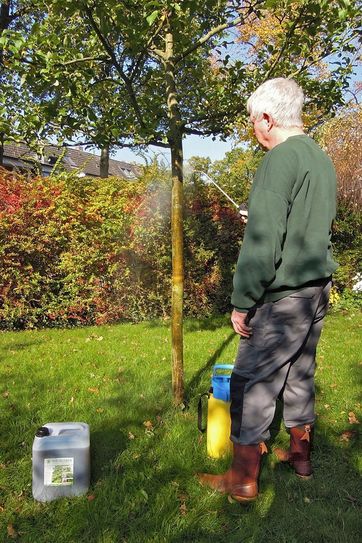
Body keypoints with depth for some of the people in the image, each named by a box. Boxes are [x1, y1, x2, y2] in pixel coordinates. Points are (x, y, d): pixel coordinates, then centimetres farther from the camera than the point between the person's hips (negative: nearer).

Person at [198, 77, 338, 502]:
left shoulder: (279, 160, -16)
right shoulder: (322, 160, 12)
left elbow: (262, 244, -22)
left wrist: (242, 303, -16)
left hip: (282, 296, -9)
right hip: (318, 291, 9)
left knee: (251, 381, 2)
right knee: (300, 374, 20)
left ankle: (243, 479, 13)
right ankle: (300, 455, 36)